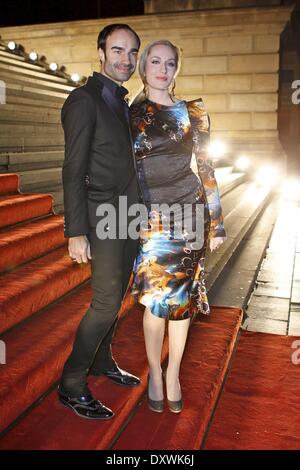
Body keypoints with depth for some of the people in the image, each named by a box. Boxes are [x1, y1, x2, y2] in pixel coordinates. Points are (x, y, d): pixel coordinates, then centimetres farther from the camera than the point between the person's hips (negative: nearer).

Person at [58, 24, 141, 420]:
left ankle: (102, 363, 32)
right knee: (106, 303, -8)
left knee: (113, 297, 15)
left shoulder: (123, 103, 16)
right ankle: (71, 386, 7)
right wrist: (76, 232, -18)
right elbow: (73, 171, -15)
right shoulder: (84, 100, -10)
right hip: (103, 218, -8)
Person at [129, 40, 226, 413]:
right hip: (152, 218, -1)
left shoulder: (193, 112, 6)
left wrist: (217, 223, 3)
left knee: (184, 295, 7)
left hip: (190, 211, 1)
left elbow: (206, 166, 6)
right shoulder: (130, 114, 5)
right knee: (156, 298, -2)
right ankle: (154, 372, 22)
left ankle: (173, 372, 26)